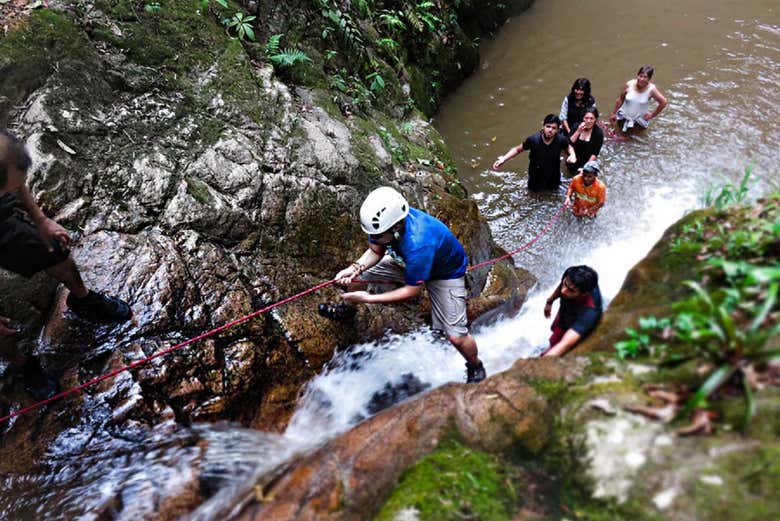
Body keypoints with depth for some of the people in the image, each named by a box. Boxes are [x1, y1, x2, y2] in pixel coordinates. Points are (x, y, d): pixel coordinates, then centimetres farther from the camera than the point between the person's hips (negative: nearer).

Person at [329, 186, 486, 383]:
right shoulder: (384, 221, -27)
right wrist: (355, 268, -28)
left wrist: (368, 298, -33)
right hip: (407, 262, 7)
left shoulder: (418, 245, -46)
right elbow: (375, 252, -8)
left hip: (446, 273, -6)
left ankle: (475, 367, 25)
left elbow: (412, 290, -34)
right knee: (354, 276, 2)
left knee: (456, 336, -9)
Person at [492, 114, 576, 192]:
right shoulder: (533, 139, -31)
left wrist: (572, 155, -25)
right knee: (534, 190, 24)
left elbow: (569, 148, -4)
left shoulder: (561, 139, -27)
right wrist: (504, 158, -28)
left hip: (553, 174, 1)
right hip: (536, 174, -1)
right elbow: (517, 149, -16)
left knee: (554, 189, 28)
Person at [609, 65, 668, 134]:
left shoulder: (651, 89, -26)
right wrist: (613, 113, 0)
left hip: (640, 119, -1)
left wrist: (652, 115, -9)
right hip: (624, 115, 1)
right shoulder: (629, 85, -22)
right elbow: (620, 99, -7)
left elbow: (663, 102, -17)